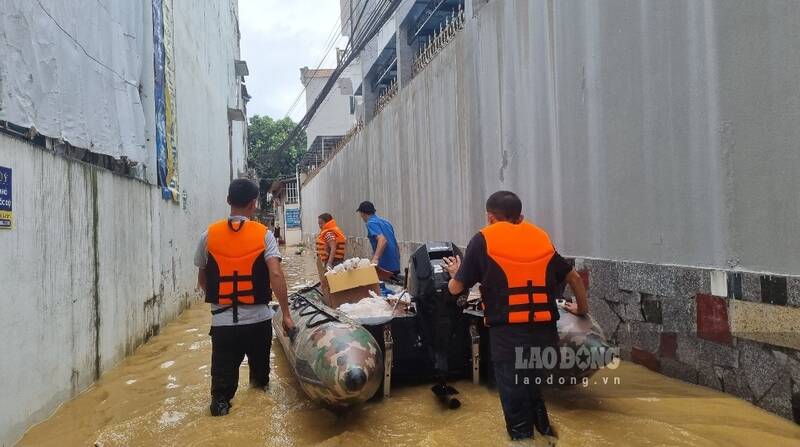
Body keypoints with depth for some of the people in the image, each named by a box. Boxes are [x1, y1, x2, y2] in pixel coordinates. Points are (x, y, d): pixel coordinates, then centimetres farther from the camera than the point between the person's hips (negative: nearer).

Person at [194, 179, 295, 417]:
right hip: (257, 318, 0)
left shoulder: (209, 235, -1)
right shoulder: (264, 234, -7)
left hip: (222, 320, 0)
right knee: (259, 364, 24)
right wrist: (286, 314, -11)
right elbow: (275, 274, -16)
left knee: (223, 371, 13)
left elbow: (202, 279, 8)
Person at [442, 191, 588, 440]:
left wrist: (454, 273, 28)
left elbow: (456, 288, 6)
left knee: (515, 400, 8)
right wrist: (582, 308, 39)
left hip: (508, 334, -4)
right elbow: (573, 277, 23)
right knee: (535, 393, 23)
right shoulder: (541, 237, 14)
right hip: (545, 331, 4)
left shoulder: (483, 240, 3)